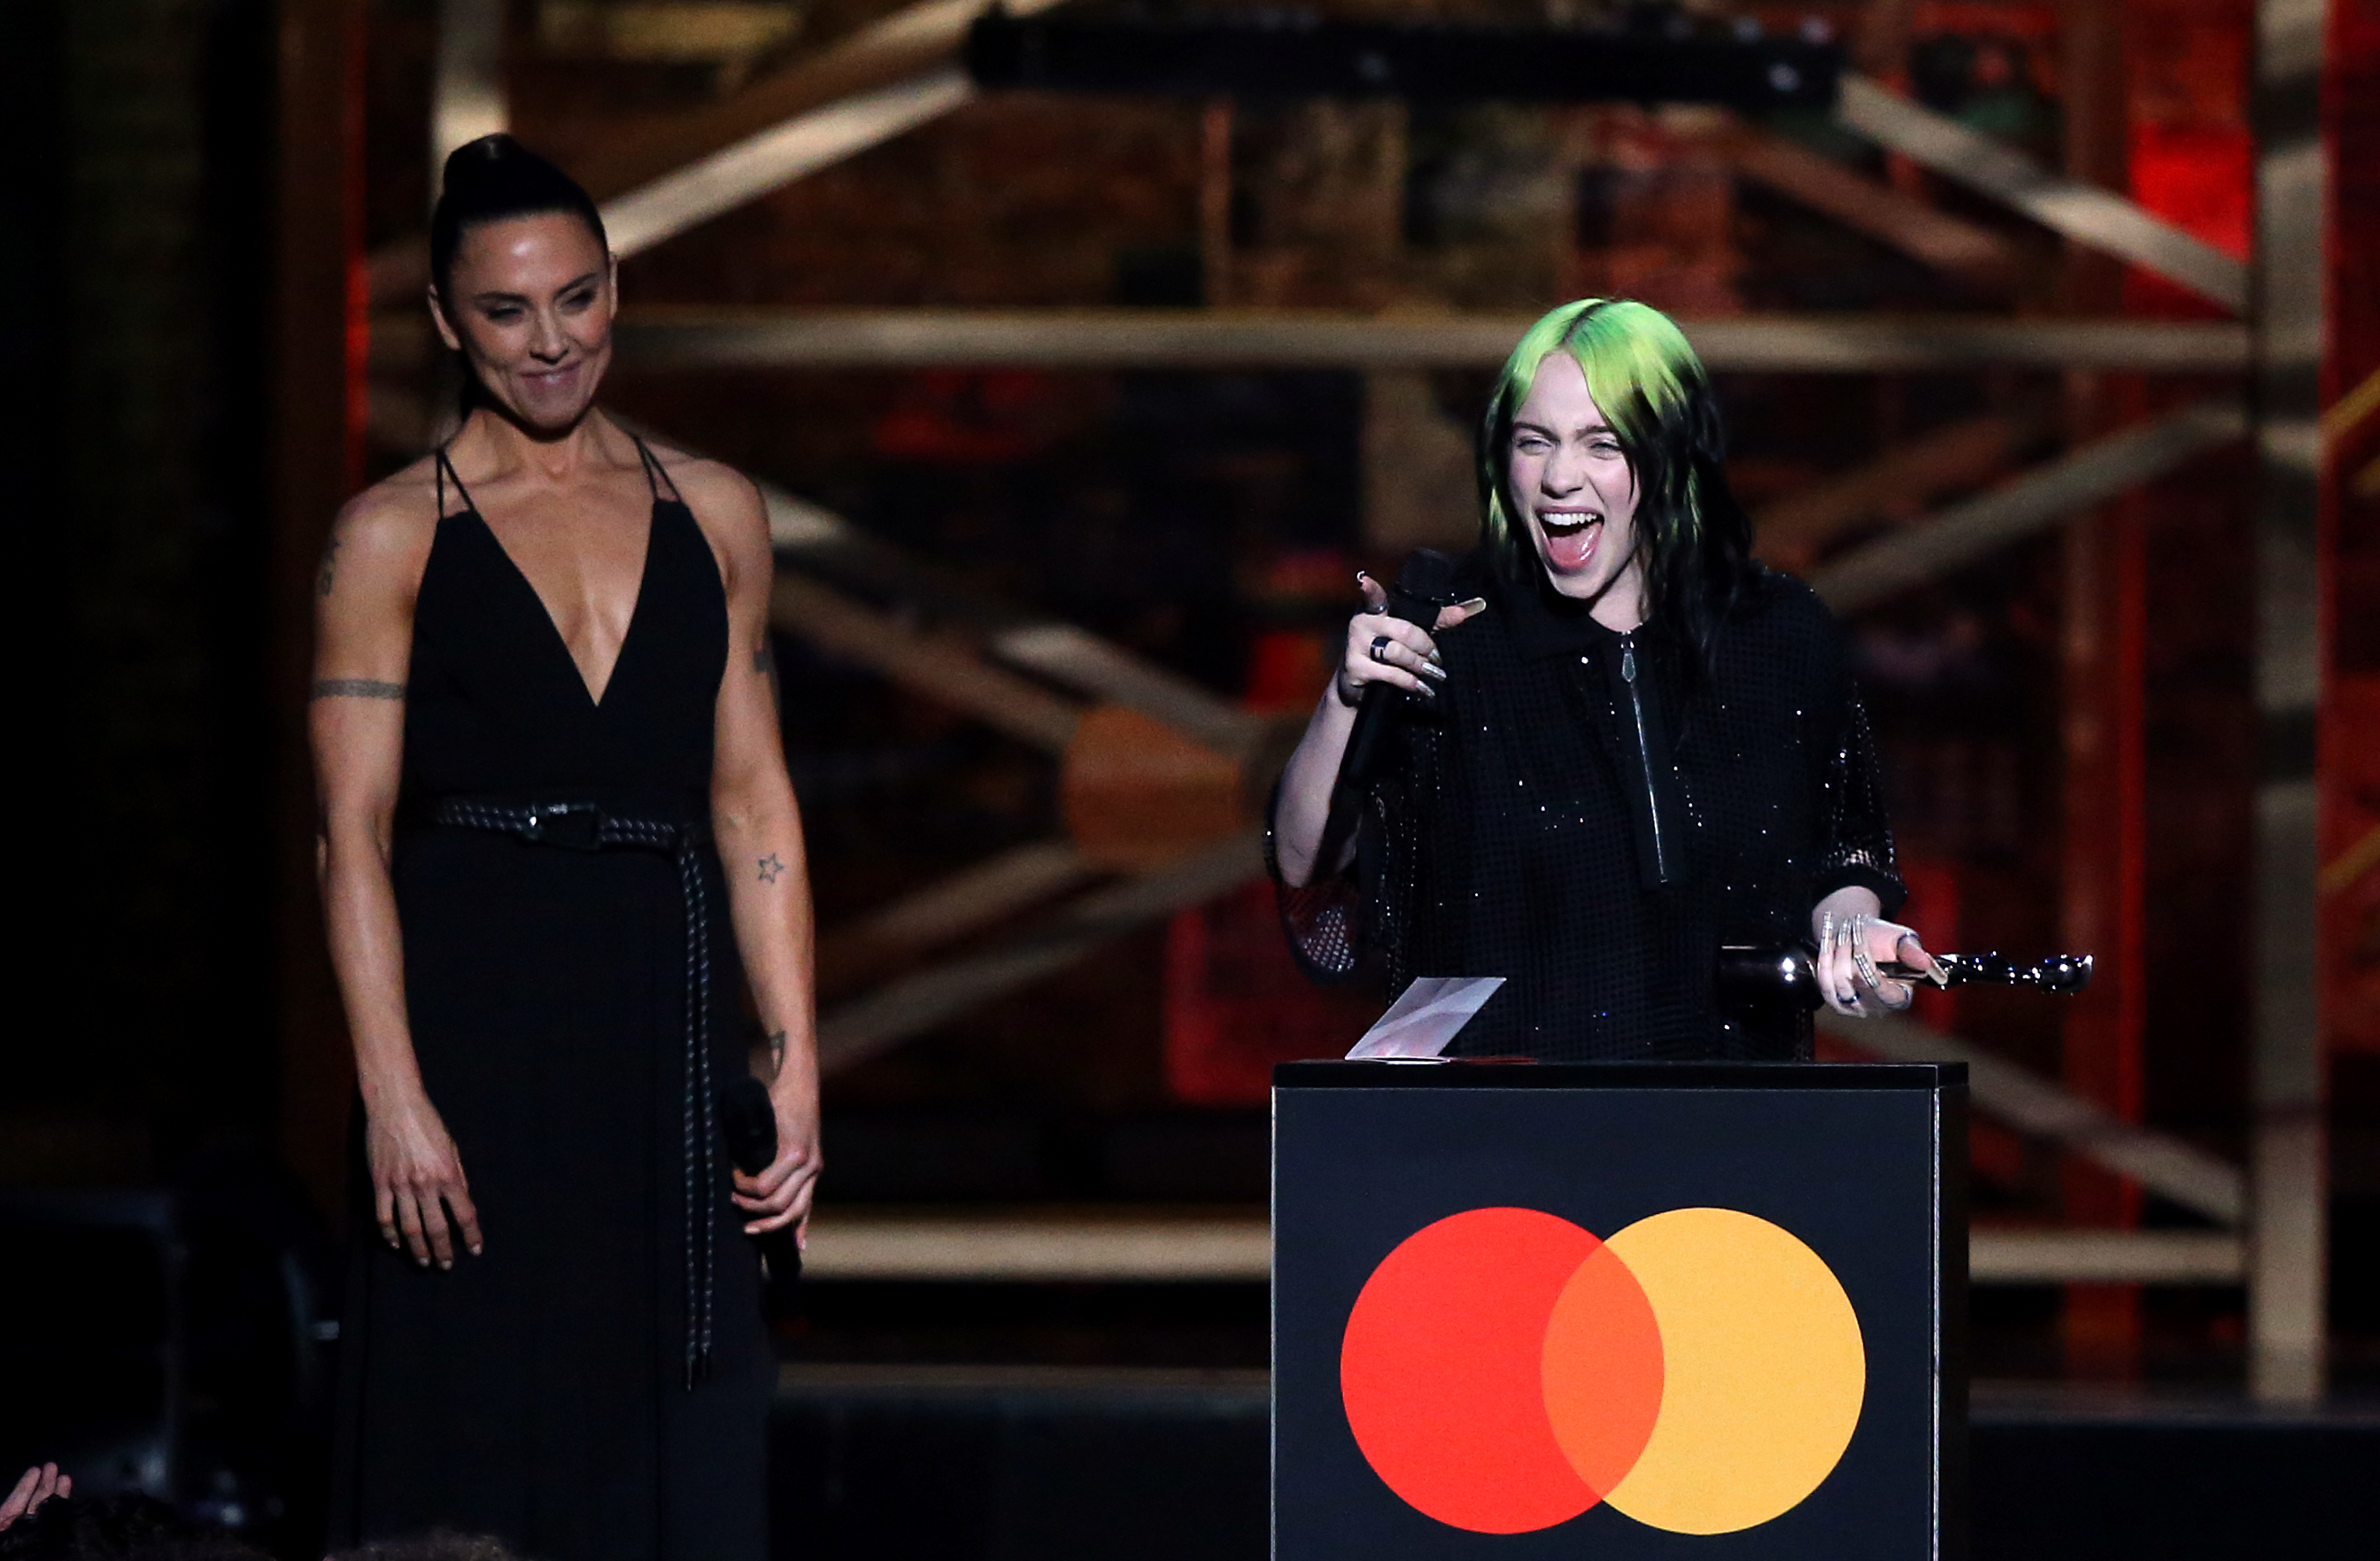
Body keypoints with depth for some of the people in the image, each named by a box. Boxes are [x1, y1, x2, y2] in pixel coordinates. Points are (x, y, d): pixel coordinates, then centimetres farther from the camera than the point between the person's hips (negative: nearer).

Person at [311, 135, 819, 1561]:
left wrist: (797, 1069, 3)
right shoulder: (396, 536, 2)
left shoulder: (714, 515, 12)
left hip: (665, 1025, 3)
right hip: (475, 1020, -3)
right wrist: (394, 1097, -13)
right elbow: (354, 835, -3)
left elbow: (755, 806, 11)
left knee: (680, 1446, 2)